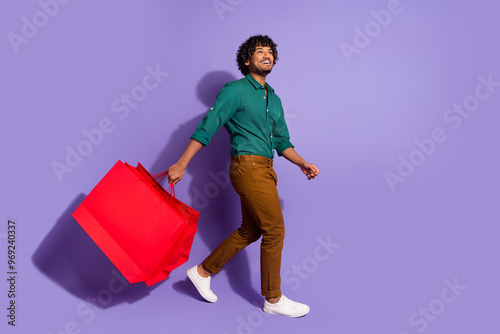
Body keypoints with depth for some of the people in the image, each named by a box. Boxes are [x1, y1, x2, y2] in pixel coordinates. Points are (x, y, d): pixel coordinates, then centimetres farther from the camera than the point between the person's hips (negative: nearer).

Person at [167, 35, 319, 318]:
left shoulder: (274, 100, 19)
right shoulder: (235, 90, -4)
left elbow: (282, 142, 21)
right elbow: (207, 127, -10)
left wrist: (303, 163, 6)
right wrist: (181, 164, -15)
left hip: (264, 169, 9)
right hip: (248, 165, -8)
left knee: (250, 231, 13)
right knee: (274, 230, -4)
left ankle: (203, 272, 28)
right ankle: (273, 299, 13)